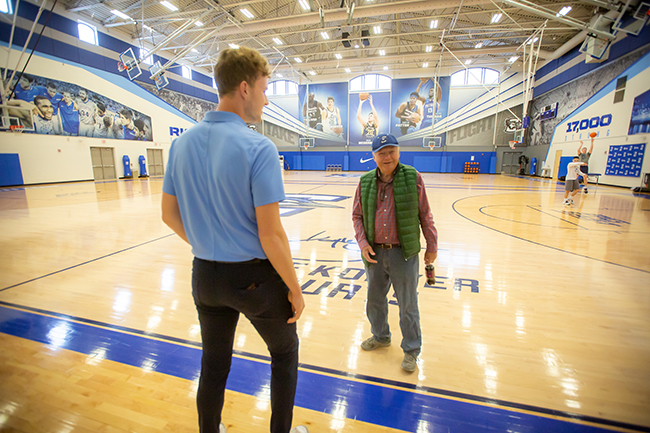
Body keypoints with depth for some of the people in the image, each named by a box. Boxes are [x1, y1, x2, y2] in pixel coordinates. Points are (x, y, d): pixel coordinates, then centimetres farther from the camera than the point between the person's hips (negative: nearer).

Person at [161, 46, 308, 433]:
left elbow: (170, 215, 7)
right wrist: (295, 290, -9)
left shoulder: (183, 143, 0)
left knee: (214, 364, 24)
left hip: (206, 274, 6)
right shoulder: (258, 148, -20)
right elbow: (270, 235, -21)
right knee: (285, 352, 21)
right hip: (254, 277, -5)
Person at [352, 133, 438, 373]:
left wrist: (432, 245, 3)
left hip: (404, 253, -3)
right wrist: (362, 242, -4)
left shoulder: (412, 178, -6)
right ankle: (380, 336, 46)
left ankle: (411, 350, 31)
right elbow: (357, 215, 8)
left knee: (407, 305, 9)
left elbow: (425, 215, 0)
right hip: (375, 253, 4)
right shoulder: (366, 182, 1)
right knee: (374, 300, 20)